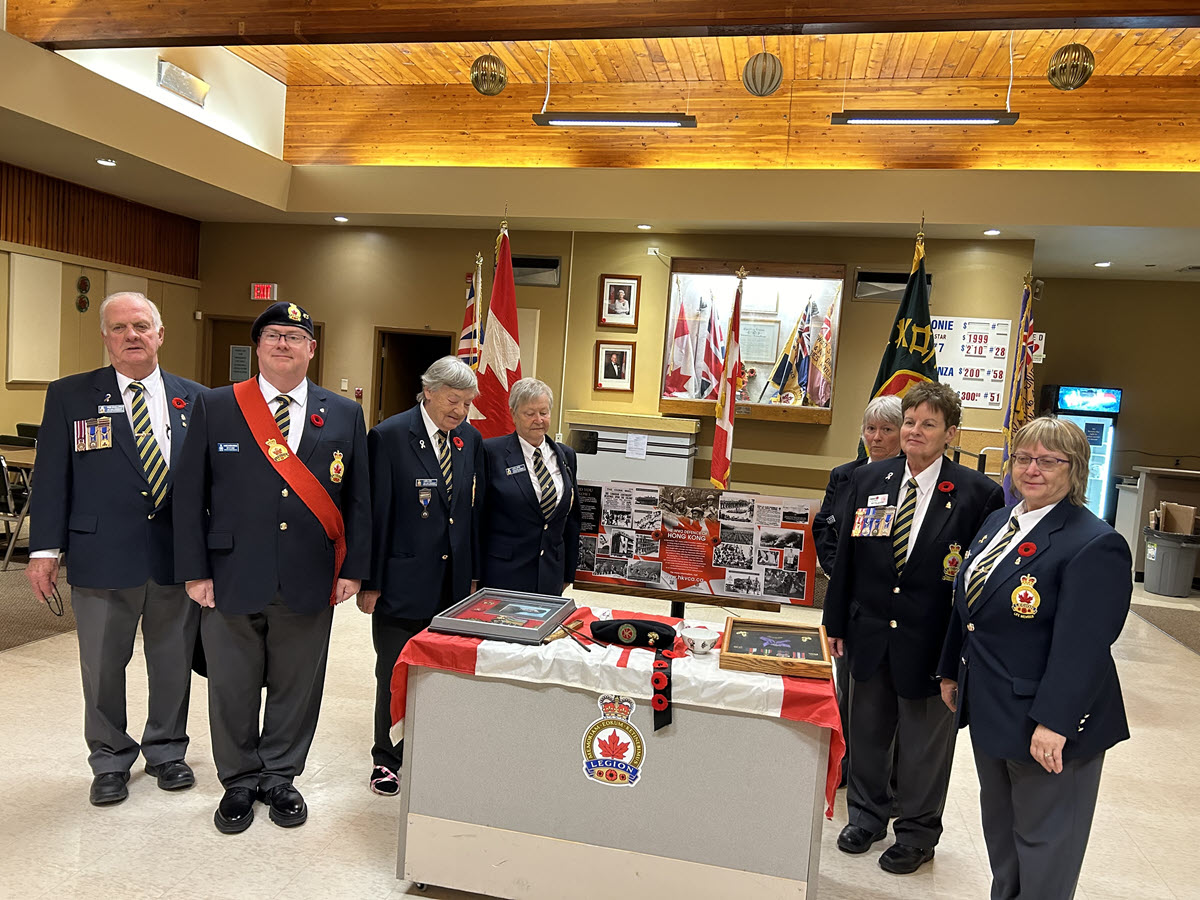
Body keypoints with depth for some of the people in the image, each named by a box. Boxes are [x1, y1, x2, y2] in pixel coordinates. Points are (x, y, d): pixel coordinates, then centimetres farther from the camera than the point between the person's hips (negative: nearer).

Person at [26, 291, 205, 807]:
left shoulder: (195, 399, 4)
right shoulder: (69, 396, 1)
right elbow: (52, 477, 0)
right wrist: (45, 549, -4)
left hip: (178, 556, 1)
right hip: (102, 557, -1)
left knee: (173, 662, 14)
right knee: (103, 666, 12)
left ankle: (166, 750, 34)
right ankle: (110, 760, 32)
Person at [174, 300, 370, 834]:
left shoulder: (344, 414, 4)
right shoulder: (216, 407, 2)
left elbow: (358, 498, 5)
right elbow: (190, 494, 1)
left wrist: (353, 569, 0)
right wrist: (195, 571, -4)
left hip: (310, 583, 1)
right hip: (232, 579, 0)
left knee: (296, 685, 13)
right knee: (232, 687, 13)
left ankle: (279, 776, 34)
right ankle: (239, 781, 34)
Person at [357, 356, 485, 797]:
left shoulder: (471, 439, 6)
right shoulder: (389, 436, -10)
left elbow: (473, 508, 10)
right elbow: (376, 513, -10)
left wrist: (473, 573, 9)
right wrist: (369, 583, -9)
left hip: (452, 579, 4)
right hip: (404, 579, -4)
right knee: (396, 672, 8)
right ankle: (386, 759, 26)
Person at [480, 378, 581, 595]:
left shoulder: (566, 455, 9)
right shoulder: (492, 452, -6)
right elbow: (478, 516, -4)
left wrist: (568, 574, 14)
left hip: (551, 576, 4)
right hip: (504, 574, -4)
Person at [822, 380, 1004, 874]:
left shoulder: (979, 494, -11)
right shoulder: (868, 480, 1)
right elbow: (846, 556, 6)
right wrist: (837, 621, 7)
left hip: (932, 643, -3)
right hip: (869, 634, 4)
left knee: (924, 742, 14)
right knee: (866, 730, 19)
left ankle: (917, 832, 36)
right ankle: (866, 814, 41)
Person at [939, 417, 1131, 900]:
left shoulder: (1095, 545, -19)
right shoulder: (998, 522, 7)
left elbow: (1082, 646, -24)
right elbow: (965, 605, 14)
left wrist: (1053, 723, -26)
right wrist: (951, 670, 18)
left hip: (1045, 723, -8)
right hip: (989, 707, 8)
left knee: (1044, 841, 10)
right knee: (999, 825, 24)